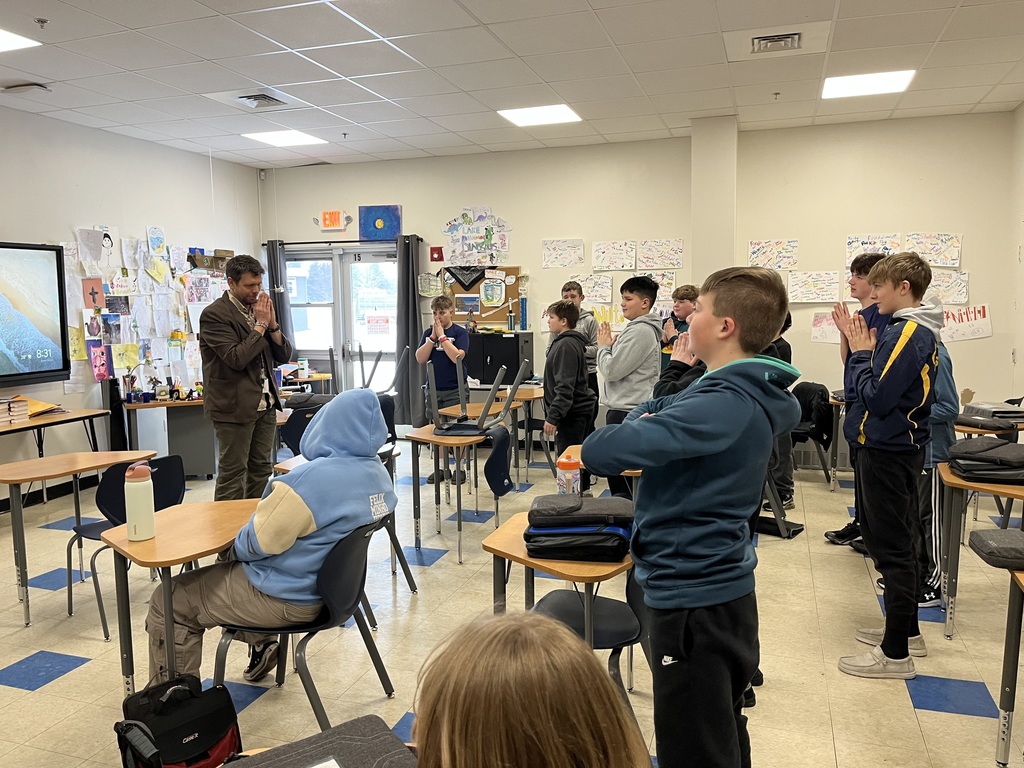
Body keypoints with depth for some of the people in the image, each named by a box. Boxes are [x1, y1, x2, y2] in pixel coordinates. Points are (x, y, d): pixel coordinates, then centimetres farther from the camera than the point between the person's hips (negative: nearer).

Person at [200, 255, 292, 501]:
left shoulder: (260, 309, 12)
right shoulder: (214, 315, -9)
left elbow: (284, 355, 10)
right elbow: (237, 358, -20)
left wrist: (272, 324, -5)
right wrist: (260, 325, -13)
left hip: (265, 404, 7)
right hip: (235, 407, -7)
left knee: (261, 470, 11)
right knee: (232, 474, -2)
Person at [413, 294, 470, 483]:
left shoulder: (460, 332, -5)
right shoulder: (428, 333, 6)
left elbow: (457, 357, -20)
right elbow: (420, 358, -4)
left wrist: (442, 336, -16)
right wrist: (433, 337, -11)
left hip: (455, 389, -4)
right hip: (433, 388, 4)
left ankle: (459, 468, 13)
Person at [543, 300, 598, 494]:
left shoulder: (566, 345, -18)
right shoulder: (573, 342, 14)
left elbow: (565, 387, -24)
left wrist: (553, 416, -24)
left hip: (571, 414, -11)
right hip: (579, 410, 11)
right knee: (578, 458, 19)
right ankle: (584, 491, 30)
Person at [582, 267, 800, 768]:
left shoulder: (723, 405, -25)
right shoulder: (749, 394, 5)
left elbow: (601, 451, -31)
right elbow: (658, 411, 15)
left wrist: (630, 431, -9)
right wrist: (645, 422, -7)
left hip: (693, 597, -10)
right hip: (723, 586, 10)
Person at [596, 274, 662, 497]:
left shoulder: (640, 332, -18)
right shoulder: (640, 328, 15)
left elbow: (612, 370, -19)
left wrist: (603, 346, -3)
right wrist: (610, 346, 6)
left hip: (626, 411, -11)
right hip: (626, 407, 11)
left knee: (617, 471, -3)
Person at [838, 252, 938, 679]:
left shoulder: (906, 333, -19)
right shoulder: (919, 332, 11)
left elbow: (875, 397, -24)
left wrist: (861, 352, -13)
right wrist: (863, 347, 2)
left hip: (887, 452, -10)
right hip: (899, 447, 10)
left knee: (891, 550, -3)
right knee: (896, 544, 19)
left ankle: (896, 654, 7)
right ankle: (906, 630, 32)